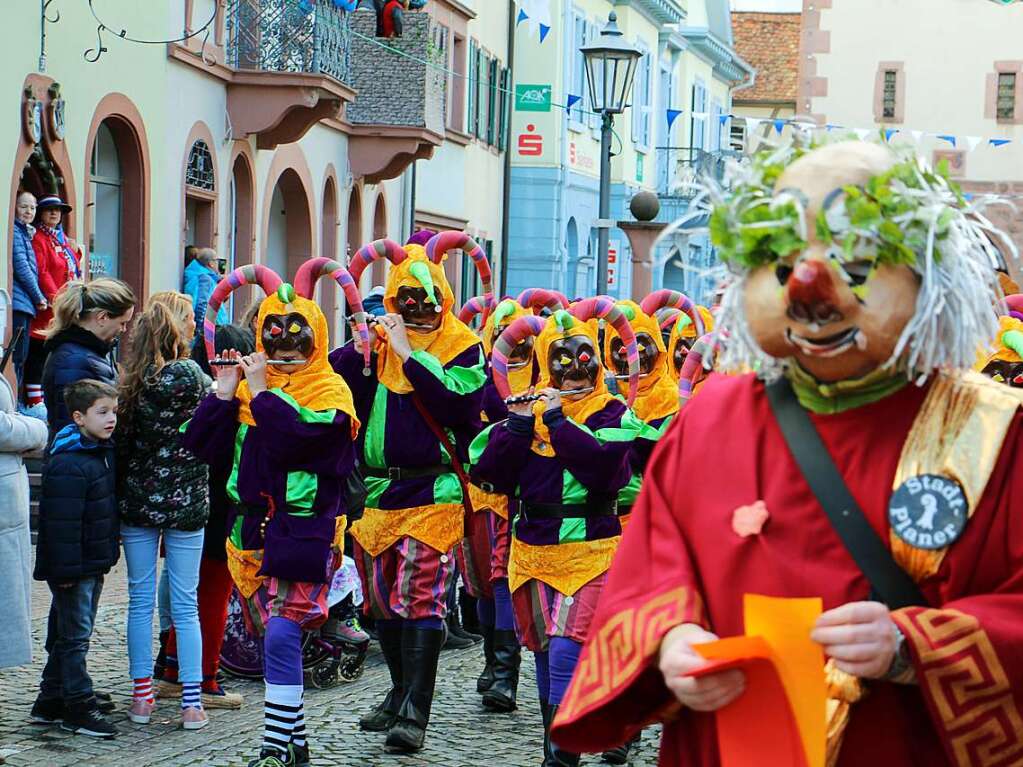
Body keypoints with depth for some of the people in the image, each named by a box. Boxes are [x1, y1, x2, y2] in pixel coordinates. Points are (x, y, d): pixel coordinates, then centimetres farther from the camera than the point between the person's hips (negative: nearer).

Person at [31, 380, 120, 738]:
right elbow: (61, 522, -23)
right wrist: (66, 570, -23)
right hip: (72, 567, -10)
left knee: (66, 635, 16)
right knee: (74, 635, -3)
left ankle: (50, 702, 24)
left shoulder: (103, 453, 10)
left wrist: (103, 560, 21)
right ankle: (78, 707, 3)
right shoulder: (67, 465, -21)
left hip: (92, 565, 10)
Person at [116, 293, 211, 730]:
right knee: (185, 604, 3)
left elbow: (121, 440, 3)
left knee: (141, 600, 10)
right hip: (184, 500, -3)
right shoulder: (190, 376, -13)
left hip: (137, 499, 3)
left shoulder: (131, 379, 0)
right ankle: (191, 703, 5)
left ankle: (141, 696, 14)